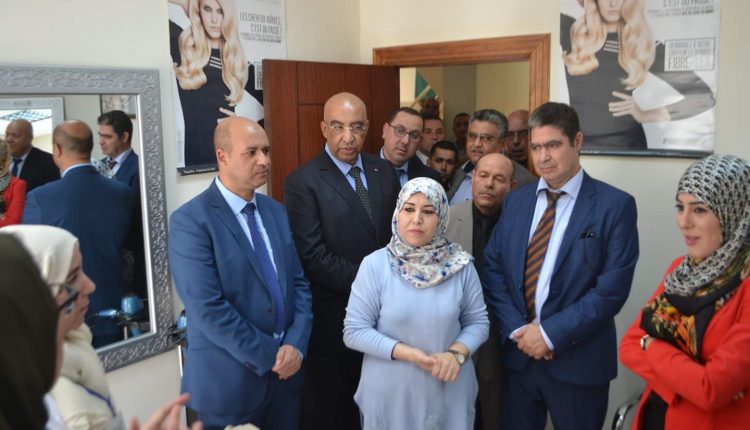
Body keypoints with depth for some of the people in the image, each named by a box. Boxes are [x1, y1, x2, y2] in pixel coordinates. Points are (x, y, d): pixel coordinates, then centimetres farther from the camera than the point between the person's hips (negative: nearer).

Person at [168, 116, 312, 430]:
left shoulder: (275, 211, 7)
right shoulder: (190, 221, -14)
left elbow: (299, 282, 6)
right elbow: (209, 309, -20)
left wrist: (295, 345, -8)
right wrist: (270, 356, -14)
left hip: (285, 373, 6)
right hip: (228, 380, -6)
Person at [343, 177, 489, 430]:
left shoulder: (460, 266, -5)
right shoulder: (375, 265, -10)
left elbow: (478, 322, 2)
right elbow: (354, 331, -10)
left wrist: (457, 353, -16)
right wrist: (406, 353, -19)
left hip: (449, 390, 2)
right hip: (390, 392, -1)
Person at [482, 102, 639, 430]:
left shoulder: (616, 205, -8)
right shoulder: (516, 201, 7)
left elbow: (612, 288, -14)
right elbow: (493, 269, 4)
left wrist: (551, 334, -15)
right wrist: (517, 329, -8)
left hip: (578, 360, -3)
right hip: (517, 353, 4)